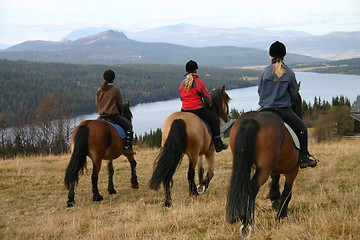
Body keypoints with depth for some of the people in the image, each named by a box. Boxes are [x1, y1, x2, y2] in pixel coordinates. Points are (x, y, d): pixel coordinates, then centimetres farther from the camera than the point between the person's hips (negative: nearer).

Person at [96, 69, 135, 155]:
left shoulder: (99, 90, 4)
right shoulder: (115, 90, -9)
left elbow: (97, 104, 10)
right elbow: (120, 104, -3)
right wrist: (120, 113, 16)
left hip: (101, 115, 6)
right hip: (113, 115, -5)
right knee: (128, 125, 8)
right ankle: (128, 147, -2)